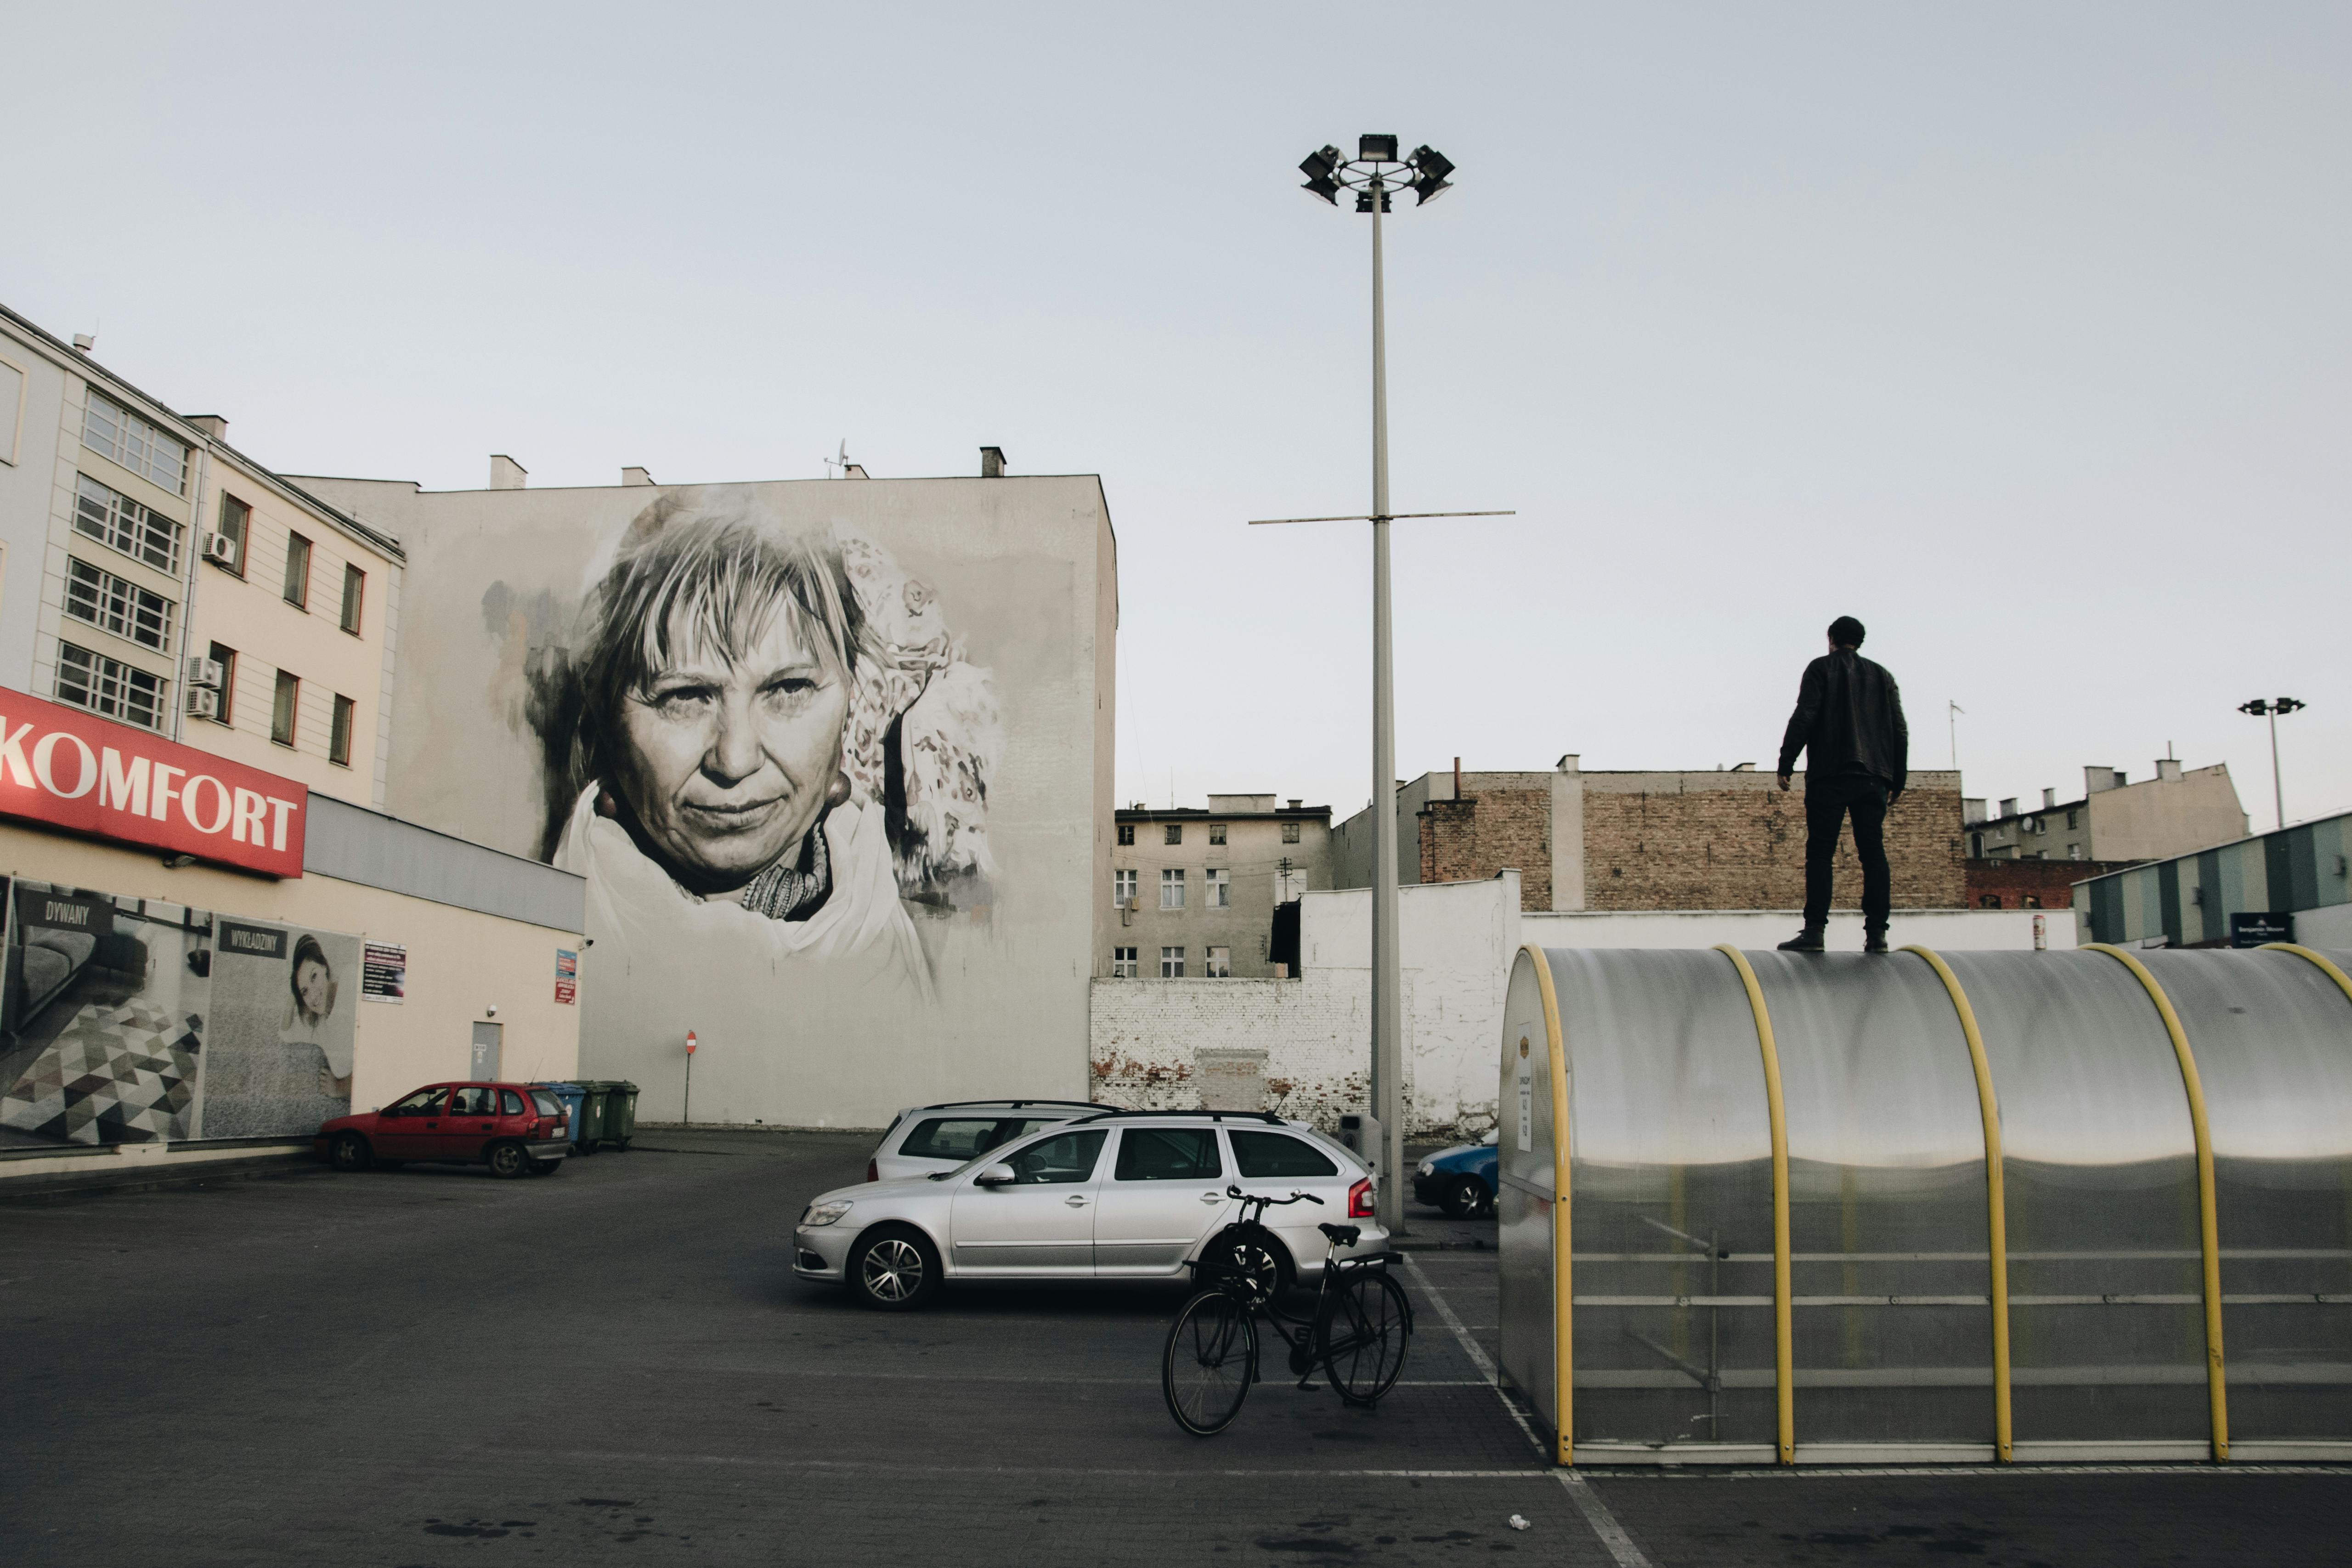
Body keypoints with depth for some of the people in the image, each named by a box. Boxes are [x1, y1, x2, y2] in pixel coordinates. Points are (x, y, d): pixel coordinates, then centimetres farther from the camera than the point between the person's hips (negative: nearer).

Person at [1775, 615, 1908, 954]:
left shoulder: (1822, 668, 5)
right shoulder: (1882, 676, 18)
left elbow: (1804, 717, -7)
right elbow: (1900, 731, 15)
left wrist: (1786, 763, -6)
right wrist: (1898, 780, 18)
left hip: (1831, 774, -4)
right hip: (1874, 776, 4)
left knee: (1820, 852, -6)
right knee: (1873, 853, 4)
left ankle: (1814, 930, -15)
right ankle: (1876, 932, -1)